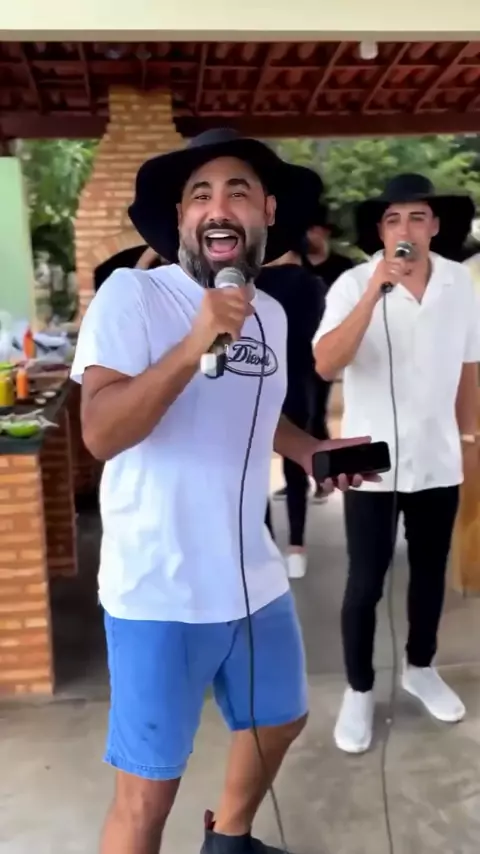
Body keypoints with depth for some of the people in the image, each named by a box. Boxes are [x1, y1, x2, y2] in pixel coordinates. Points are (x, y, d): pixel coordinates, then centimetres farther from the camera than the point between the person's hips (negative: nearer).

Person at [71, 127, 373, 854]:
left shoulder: (271, 312, 7)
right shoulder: (131, 294, -15)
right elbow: (101, 433, -25)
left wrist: (309, 449, 6)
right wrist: (195, 343, -35)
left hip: (253, 576, 8)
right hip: (159, 592, -7)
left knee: (280, 719, 26)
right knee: (149, 789, 5)